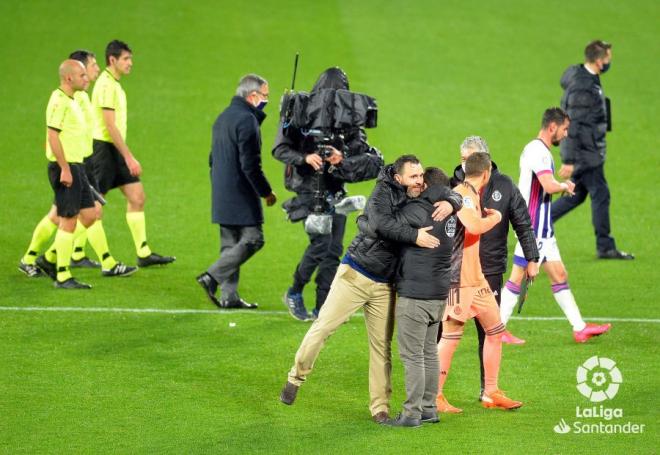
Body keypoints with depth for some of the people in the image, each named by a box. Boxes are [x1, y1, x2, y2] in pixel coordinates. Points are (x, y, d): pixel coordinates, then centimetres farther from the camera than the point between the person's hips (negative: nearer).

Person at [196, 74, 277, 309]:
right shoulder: (246, 120, -15)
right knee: (252, 239, -6)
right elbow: (250, 164, -19)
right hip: (241, 196, -10)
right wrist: (266, 192, -11)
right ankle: (213, 277, -13)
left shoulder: (223, 117, 16)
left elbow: (213, 158, 23)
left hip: (222, 196, 10)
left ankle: (229, 296, 9)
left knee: (231, 244, 11)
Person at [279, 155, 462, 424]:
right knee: (322, 327, -6)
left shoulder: (420, 200, 6)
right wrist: (414, 236, -33)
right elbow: (380, 224, -30)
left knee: (382, 346, 6)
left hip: (383, 286, 6)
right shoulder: (384, 193, -12)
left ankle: (380, 407, 11)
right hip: (354, 277, -5)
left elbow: (454, 195, 15)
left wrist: (450, 203, -8)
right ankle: (296, 378, 13)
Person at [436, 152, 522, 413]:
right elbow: (474, 226, -34)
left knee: (495, 330, 13)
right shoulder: (462, 195, -17)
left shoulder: (471, 195, 14)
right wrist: (495, 217, -16)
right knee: (451, 337, -7)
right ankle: (435, 397, 0)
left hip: (475, 277, 10)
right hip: (458, 278, -10)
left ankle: (491, 393, 20)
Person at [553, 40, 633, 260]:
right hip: (586, 153, -10)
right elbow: (573, 126, -24)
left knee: (576, 195, 17)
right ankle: (605, 247, 8)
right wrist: (569, 161, -24)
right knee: (600, 195, -1)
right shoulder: (583, 89, -23)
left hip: (587, 151, 10)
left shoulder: (587, 80, 9)